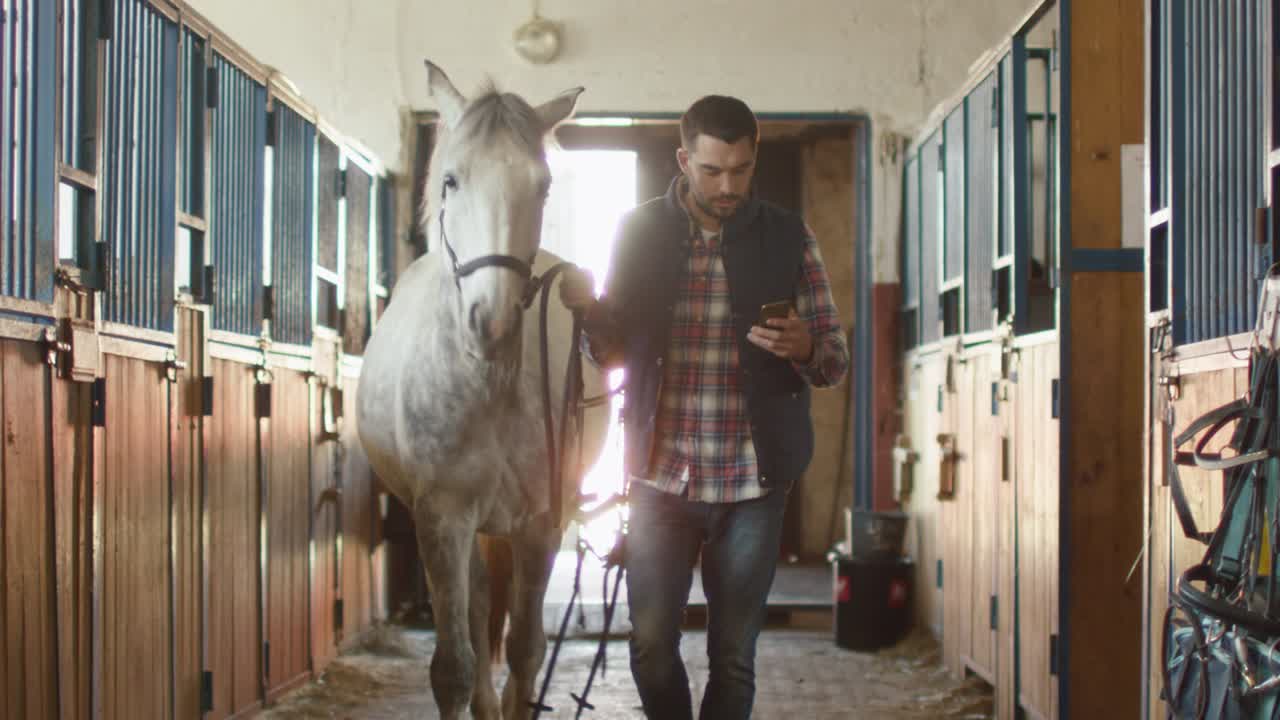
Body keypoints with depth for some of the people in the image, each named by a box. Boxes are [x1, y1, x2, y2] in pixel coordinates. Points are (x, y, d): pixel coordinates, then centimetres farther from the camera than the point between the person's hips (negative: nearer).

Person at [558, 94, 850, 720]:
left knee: (734, 657, 8)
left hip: (753, 482, -1)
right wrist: (588, 310, -13)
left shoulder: (788, 238, 0)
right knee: (651, 649, 7)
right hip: (660, 476, 1)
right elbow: (613, 354, 8)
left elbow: (836, 360, 3)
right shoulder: (638, 232, 2)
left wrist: (805, 348, -20)